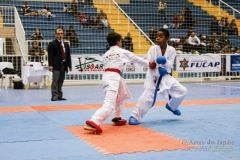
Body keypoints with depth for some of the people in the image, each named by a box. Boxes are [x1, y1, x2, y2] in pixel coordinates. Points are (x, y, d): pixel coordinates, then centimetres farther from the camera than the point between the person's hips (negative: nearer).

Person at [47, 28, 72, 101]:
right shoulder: (52, 44, -1)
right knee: (55, 81, -9)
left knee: (61, 81, 9)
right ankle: (54, 96, -9)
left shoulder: (66, 44, 18)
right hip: (56, 65, -6)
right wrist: (50, 65, -16)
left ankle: (59, 96, 14)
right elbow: (50, 55, -8)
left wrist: (69, 65, 13)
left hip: (64, 65, 6)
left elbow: (68, 55, 18)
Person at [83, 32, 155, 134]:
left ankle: (117, 118, 43)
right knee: (109, 104, -18)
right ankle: (93, 123, -37)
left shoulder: (106, 54, 19)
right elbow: (136, 59, 16)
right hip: (114, 77, -8)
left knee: (119, 96, 33)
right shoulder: (122, 52, 5)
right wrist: (148, 63, 30)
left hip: (106, 76, 8)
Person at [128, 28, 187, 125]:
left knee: (182, 91, 3)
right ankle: (135, 116, -17)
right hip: (153, 76, -4)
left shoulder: (171, 50, -5)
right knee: (147, 96, -23)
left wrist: (165, 61, -31)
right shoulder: (153, 49, -10)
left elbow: (169, 65, -9)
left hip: (165, 77, 4)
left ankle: (171, 106, 30)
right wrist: (158, 70, -29)